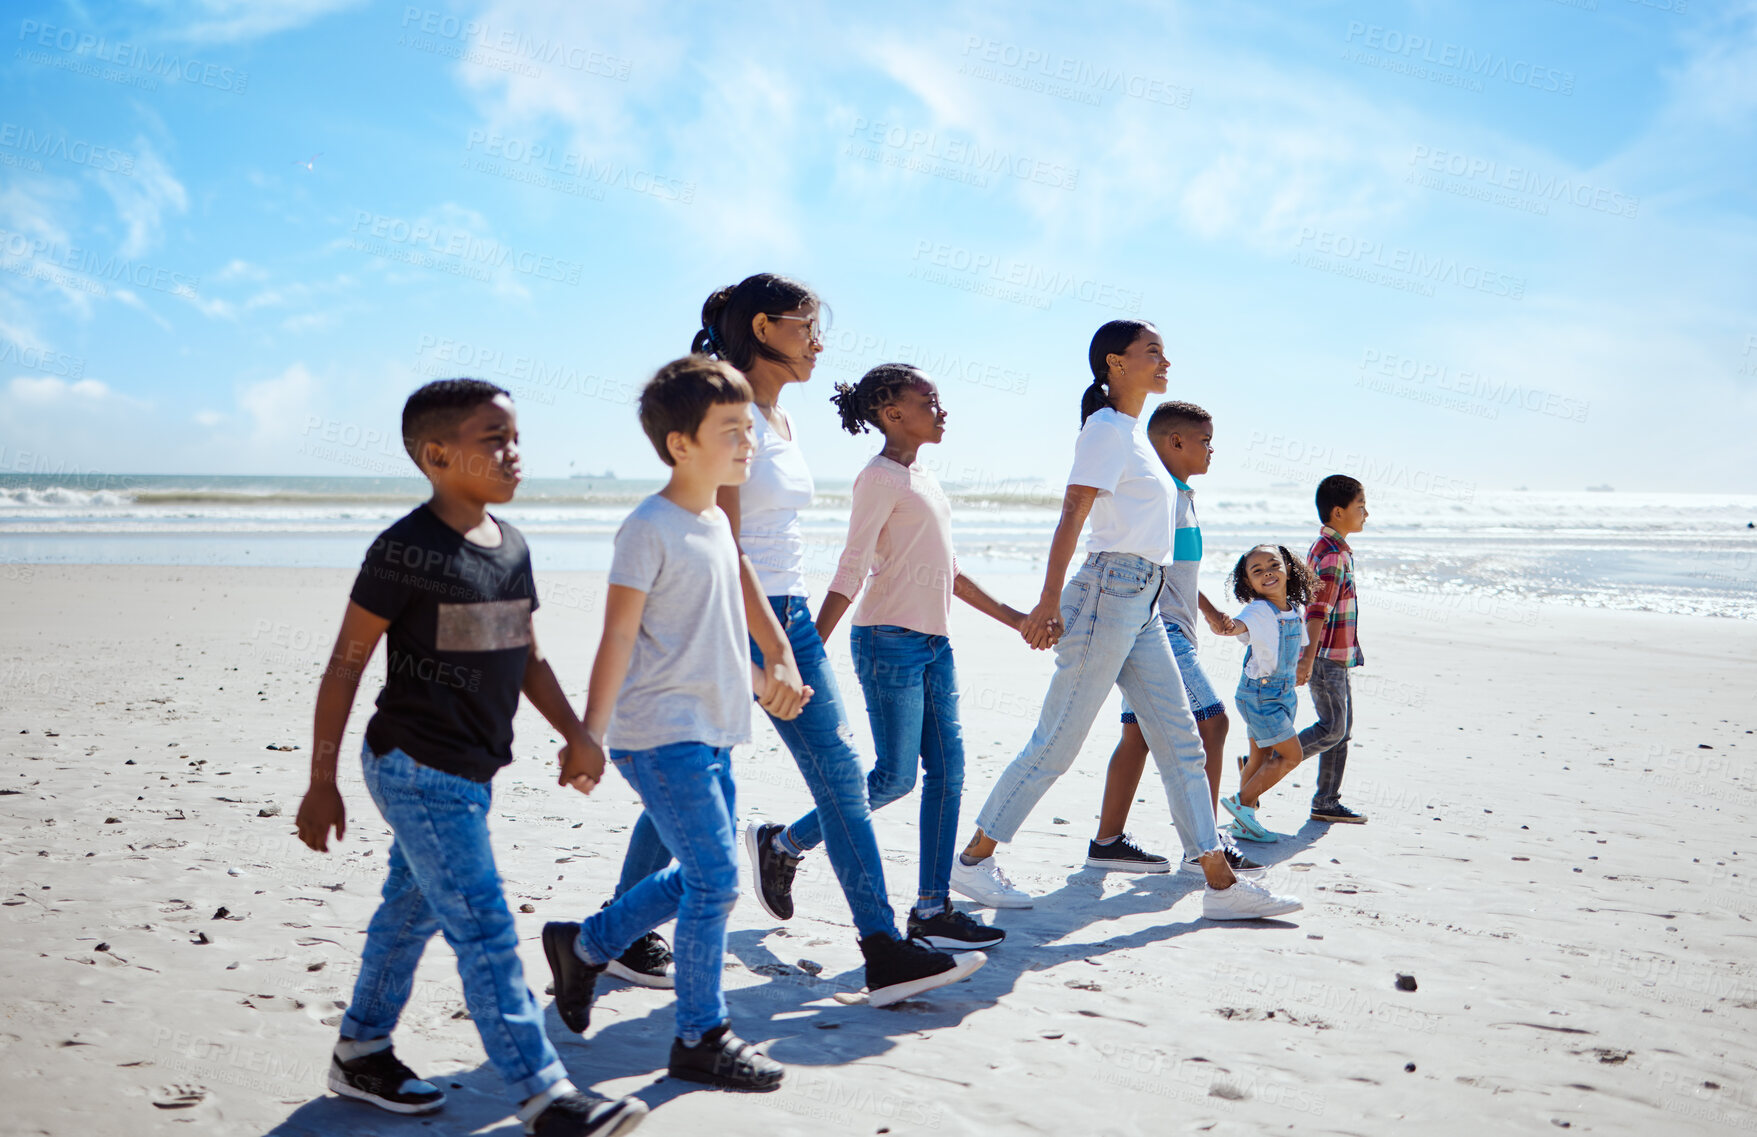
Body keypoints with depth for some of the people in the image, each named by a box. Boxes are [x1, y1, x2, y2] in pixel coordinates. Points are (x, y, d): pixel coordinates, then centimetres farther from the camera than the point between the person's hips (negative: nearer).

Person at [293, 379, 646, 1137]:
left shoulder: (511, 546, 7)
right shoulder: (405, 550, -16)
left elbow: (527, 659, 15)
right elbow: (344, 666, -12)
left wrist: (579, 738, 7)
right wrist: (322, 783, -11)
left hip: (468, 771, 8)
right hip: (417, 769, -8)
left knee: (412, 910, 19)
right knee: (485, 931, -7)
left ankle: (360, 1054, 36)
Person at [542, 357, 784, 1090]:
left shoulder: (718, 522, 12)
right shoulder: (649, 528, -14)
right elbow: (618, 636, -16)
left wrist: (753, 676, 32)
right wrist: (589, 734, -18)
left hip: (711, 733, 9)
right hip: (661, 735, -9)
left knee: (703, 877, 15)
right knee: (715, 880, -6)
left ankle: (585, 945, 33)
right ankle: (701, 1039, 10)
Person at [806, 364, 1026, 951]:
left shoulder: (922, 476, 16)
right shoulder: (880, 478, -9)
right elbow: (850, 573, -14)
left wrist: (1009, 616, 24)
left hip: (934, 643, 9)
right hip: (890, 639, -8)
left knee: (947, 771, 5)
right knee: (896, 776, -5)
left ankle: (933, 910, 11)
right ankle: (785, 844, 13)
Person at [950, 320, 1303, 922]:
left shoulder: (1133, 433, 19)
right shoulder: (1106, 428, -8)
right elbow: (1072, 516, -18)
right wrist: (1049, 602, -25)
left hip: (1144, 602, 9)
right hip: (1110, 590, -9)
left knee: (1181, 743, 6)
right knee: (1056, 743, -4)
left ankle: (1220, 883, 10)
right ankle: (973, 860, 7)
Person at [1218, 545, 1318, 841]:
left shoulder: (1297, 610, 2)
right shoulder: (1258, 611, -21)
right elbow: (1236, 627, -42)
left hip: (1285, 692, 7)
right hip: (1258, 693, -7)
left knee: (1262, 756, 12)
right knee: (1291, 755, -8)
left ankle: (1244, 818, 21)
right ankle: (1242, 801, 1)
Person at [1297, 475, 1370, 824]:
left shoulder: (1331, 548, 18)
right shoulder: (1332, 553, -15)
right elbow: (1318, 608, -23)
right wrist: (1309, 657, -28)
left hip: (1336, 656, 10)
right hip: (1325, 656, -10)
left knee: (1342, 728, 10)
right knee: (1332, 728, -10)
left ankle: (1327, 802, 15)